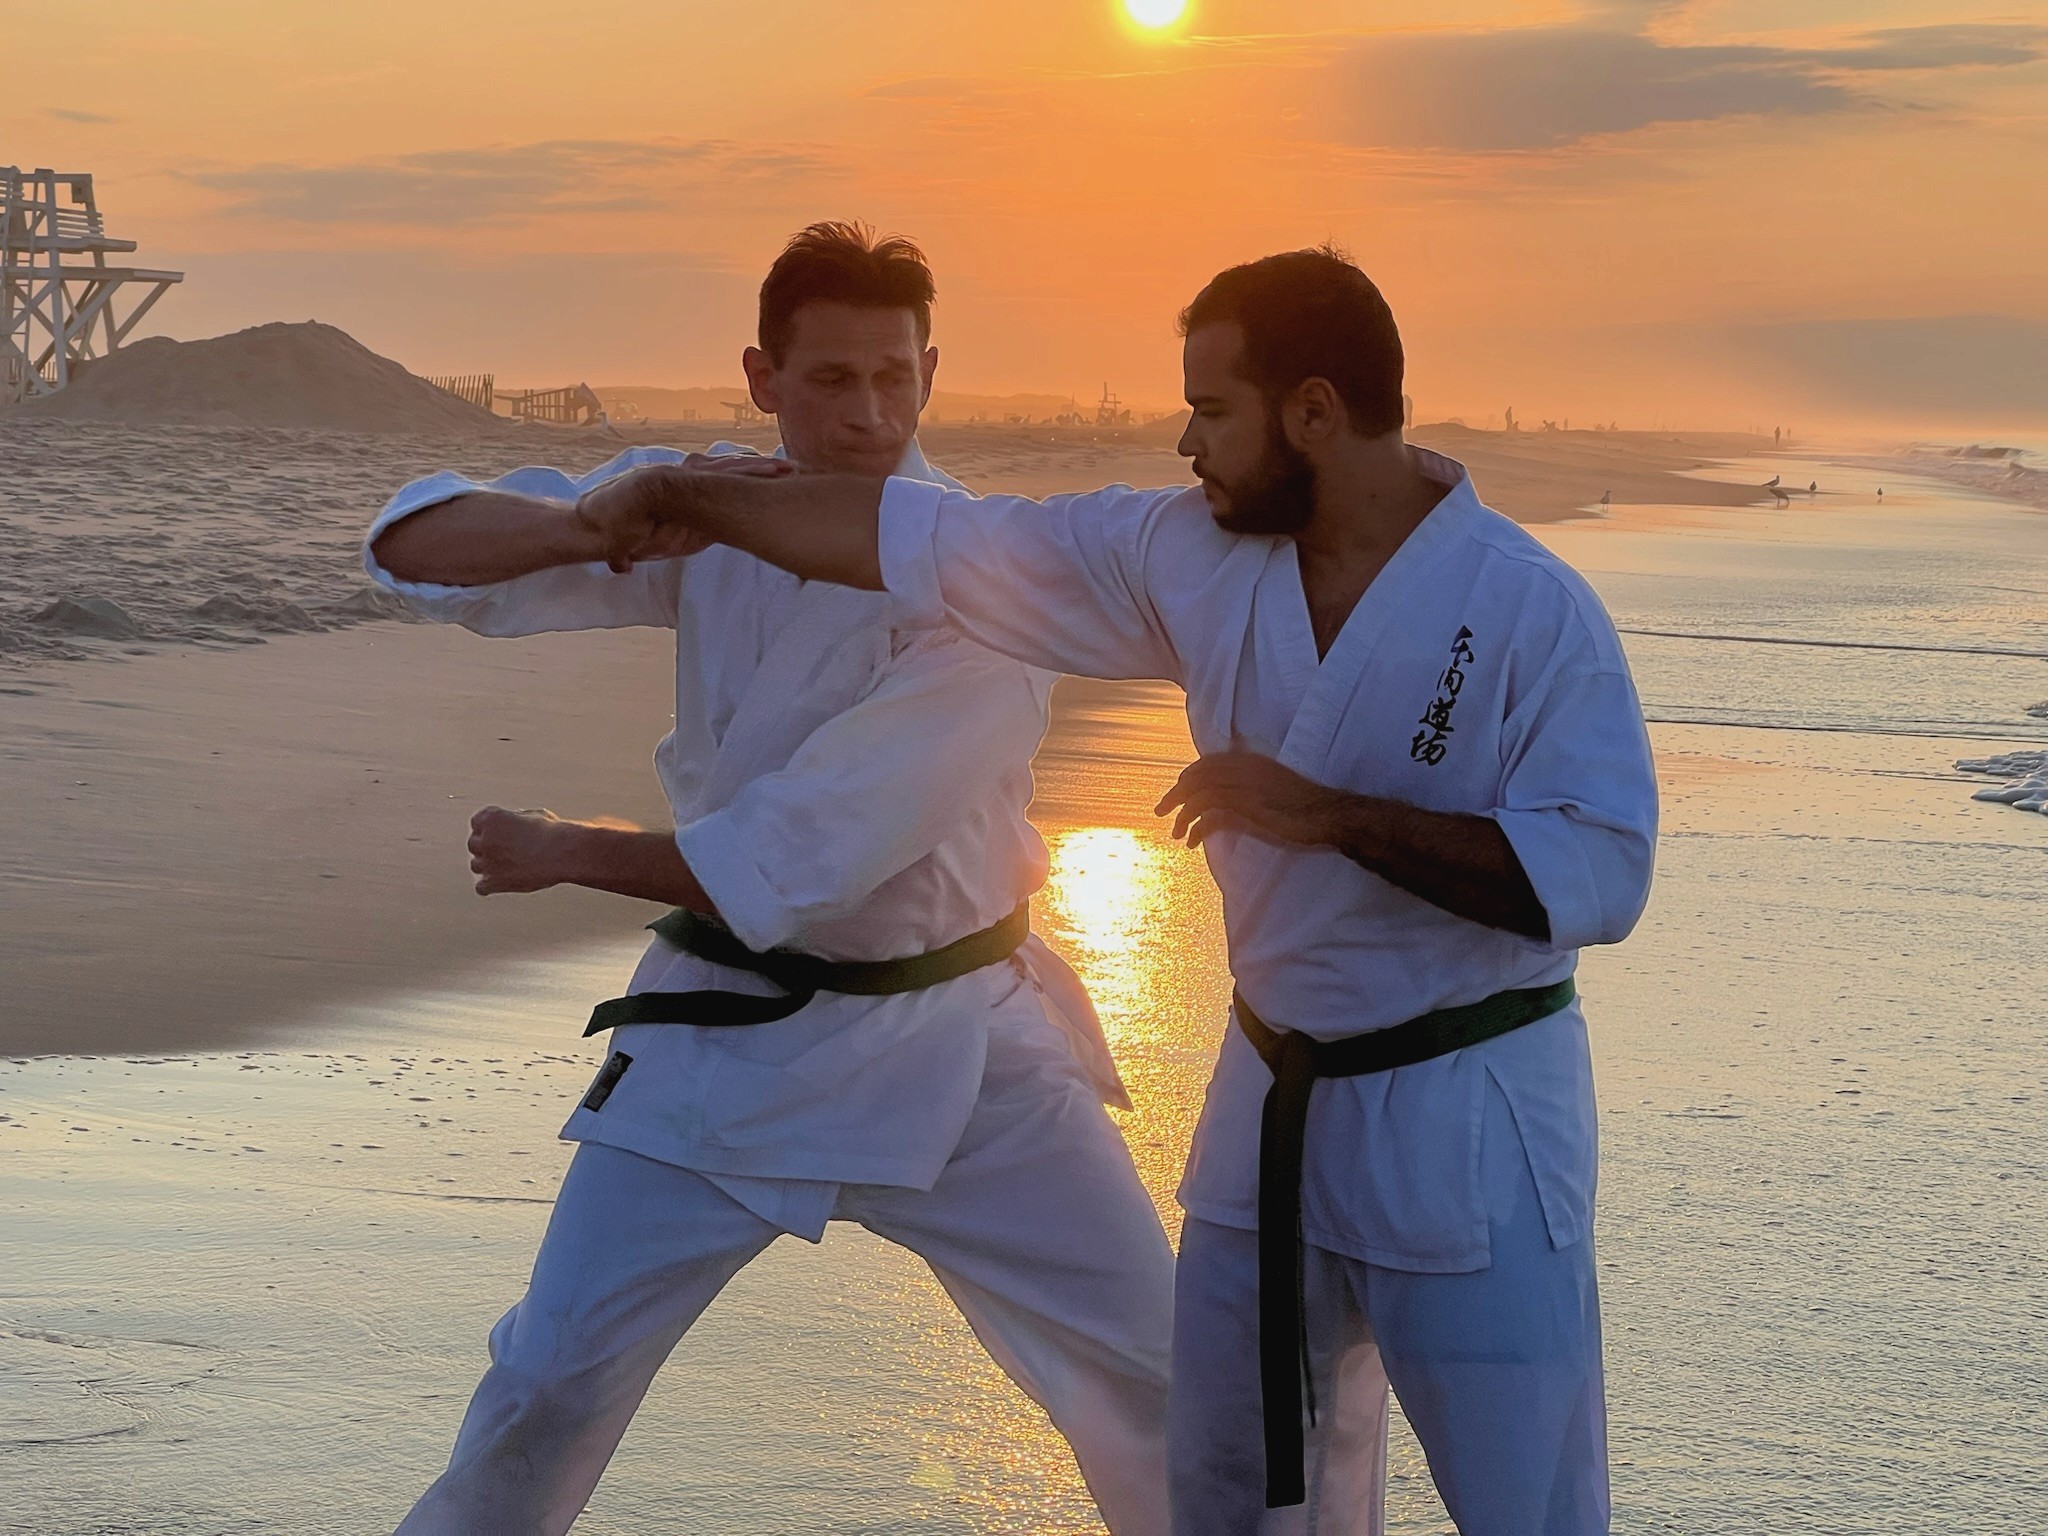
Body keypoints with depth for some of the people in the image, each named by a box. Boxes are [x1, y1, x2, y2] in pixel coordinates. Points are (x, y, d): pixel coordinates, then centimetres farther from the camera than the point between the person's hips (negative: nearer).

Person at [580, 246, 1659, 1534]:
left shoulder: (1529, 609, -17)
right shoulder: (1193, 558, -2)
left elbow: (1597, 874, -24)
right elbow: (932, 540, 3)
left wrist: (1332, 814, -29)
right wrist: (684, 498, 5)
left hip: (1469, 1131, -5)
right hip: (1275, 1108, 6)